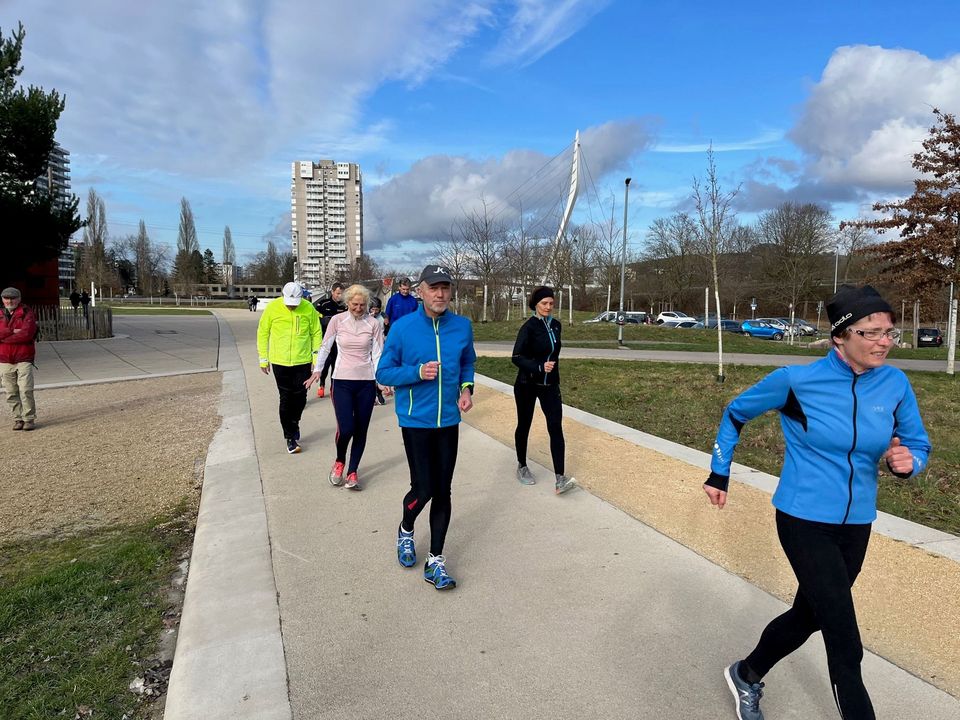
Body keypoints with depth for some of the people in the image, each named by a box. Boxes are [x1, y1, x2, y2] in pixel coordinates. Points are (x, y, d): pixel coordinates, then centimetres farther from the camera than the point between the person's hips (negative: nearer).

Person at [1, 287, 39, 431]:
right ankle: (18, 419, 15)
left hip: (24, 359, -4)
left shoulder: (27, 313, -1)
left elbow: (27, 334, -15)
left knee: (26, 390, -9)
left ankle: (29, 419, -1)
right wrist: (13, 332, -16)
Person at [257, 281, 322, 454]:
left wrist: (316, 357, 2)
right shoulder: (272, 307, -7)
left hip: (303, 361, 1)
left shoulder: (308, 308, -6)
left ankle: (294, 424, 38)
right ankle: (290, 437, 15)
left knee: (300, 397, 9)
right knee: (286, 399, 4)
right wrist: (263, 359, 3)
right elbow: (262, 333, 2)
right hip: (280, 362, -1)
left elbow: (316, 333, 3)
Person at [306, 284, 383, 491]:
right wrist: (317, 369, 10)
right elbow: (325, 346, 9)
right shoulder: (337, 320, -1)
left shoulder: (373, 324, -1)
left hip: (366, 382, 1)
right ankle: (339, 461, 21)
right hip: (342, 381, -1)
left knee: (361, 430, 5)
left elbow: (378, 354, 2)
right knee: (346, 429, -11)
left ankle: (352, 472, 20)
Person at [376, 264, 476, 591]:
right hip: (415, 421, -3)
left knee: (442, 491, 8)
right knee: (424, 488, -2)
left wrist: (466, 388, -2)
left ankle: (436, 562, 22)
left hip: (449, 421, 3)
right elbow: (383, 373, -5)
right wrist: (418, 372, -21)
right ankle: (405, 530, 33)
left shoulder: (463, 326, 0)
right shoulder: (402, 327, -9)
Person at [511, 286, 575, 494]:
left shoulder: (555, 325, 4)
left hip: (550, 385, 4)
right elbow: (517, 357, -19)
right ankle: (522, 467, 32)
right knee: (524, 426, 11)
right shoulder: (529, 327, -14)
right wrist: (540, 367, -30)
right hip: (527, 385, -4)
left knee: (556, 427, -7)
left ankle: (560, 479, -9)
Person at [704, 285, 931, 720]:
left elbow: (918, 444, 7)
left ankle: (746, 676, 46)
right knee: (846, 643, -5)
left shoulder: (895, 384, -6)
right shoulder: (796, 380, -17)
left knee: (808, 616, 20)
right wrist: (719, 474, 1)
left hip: (856, 524, 5)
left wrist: (908, 462, -17)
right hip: (804, 520, -5)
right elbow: (736, 414, -1)